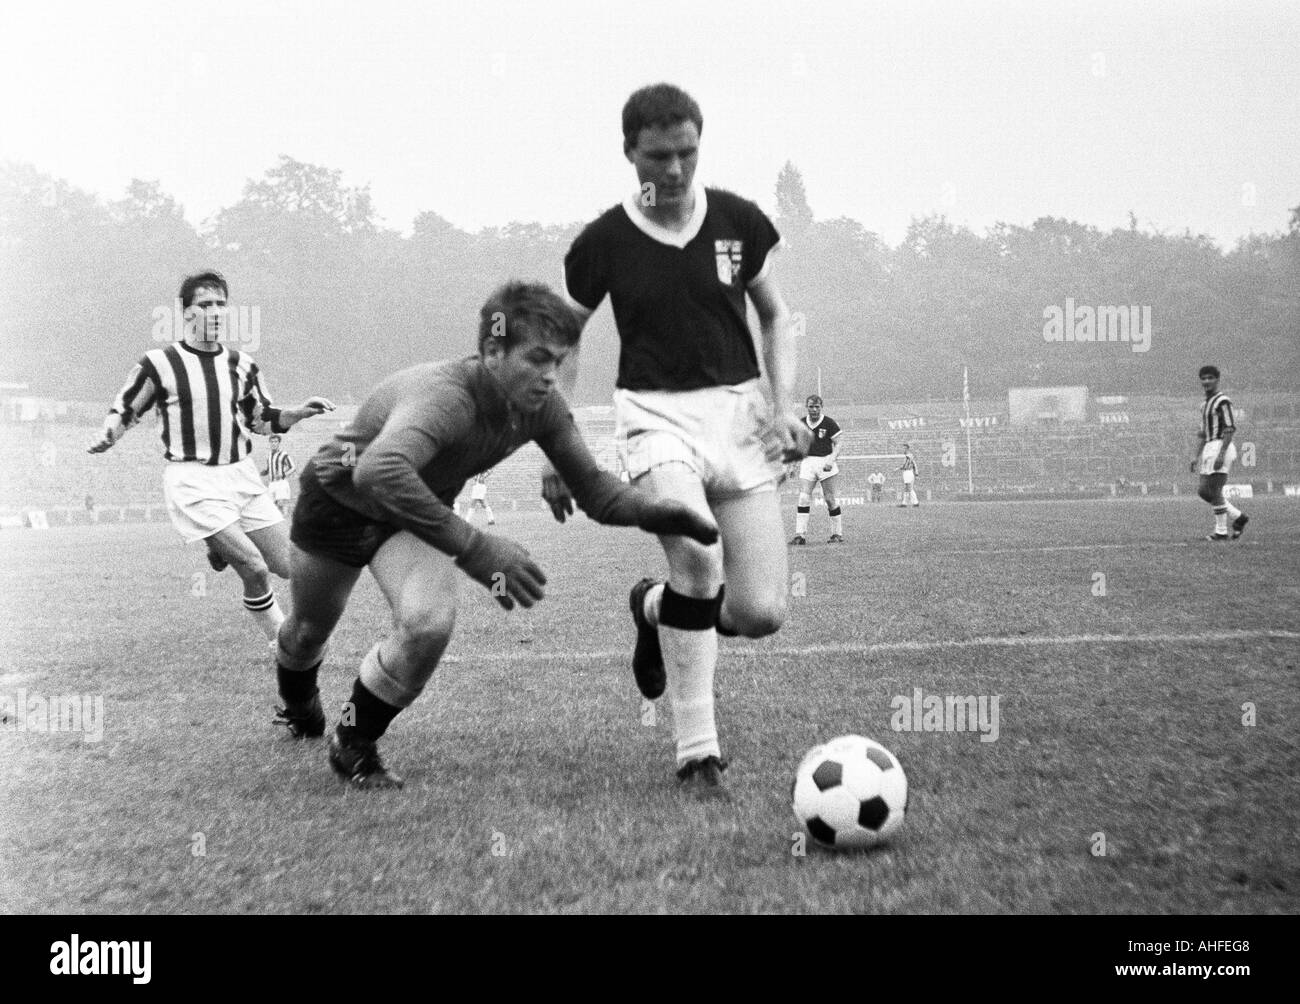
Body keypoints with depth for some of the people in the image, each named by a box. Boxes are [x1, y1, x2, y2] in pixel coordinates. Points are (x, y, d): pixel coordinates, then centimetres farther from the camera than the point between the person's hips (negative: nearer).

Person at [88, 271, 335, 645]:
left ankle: (222, 547, 26)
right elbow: (125, 410, 4)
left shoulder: (241, 364, 8)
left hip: (241, 474, 5)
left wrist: (299, 413, 1)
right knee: (255, 570, -16)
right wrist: (106, 436, -16)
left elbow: (262, 418, 18)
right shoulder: (159, 364, -6)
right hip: (193, 481, -5)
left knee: (290, 567, 0)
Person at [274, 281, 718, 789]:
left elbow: (594, 489, -11)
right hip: (339, 496, -4)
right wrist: (475, 549, -60)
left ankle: (355, 744, 3)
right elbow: (377, 472, -60)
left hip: (416, 514, 4)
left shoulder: (542, 407, -21)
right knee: (310, 628, 17)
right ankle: (298, 704, 56)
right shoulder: (445, 395, -42)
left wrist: (660, 513, -31)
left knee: (429, 624, -23)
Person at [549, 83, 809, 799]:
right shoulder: (604, 242, -2)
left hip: (738, 410, 2)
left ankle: (656, 608, 28)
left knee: (760, 614, -8)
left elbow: (774, 317, 14)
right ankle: (696, 752, -14)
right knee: (697, 556, -30)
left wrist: (784, 405, -1)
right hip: (655, 413, -2)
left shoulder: (738, 221, 2)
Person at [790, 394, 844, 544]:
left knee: (829, 499, 0)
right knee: (804, 498, -9)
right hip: (808, 462, 3)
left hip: (825, 462, -3)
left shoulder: (829, 423, -4)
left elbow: (837, 444, -3)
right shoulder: (801, 424, 7)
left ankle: (837, 534, 12)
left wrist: (831, 460, -16)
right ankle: (800, 534, -11)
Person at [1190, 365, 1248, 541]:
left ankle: (1221, 531, -1)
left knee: (1214, 491, -9)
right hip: (1209, 449, 9)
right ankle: (1238, 516, 16)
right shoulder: (1205, 404, 18)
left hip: (1221, 447, -9)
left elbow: (1230, 429, -17)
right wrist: (1197, 456, 20)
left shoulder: (1222, 401, -10)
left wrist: (1221, 453, -24)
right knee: (1203, 491, 7)